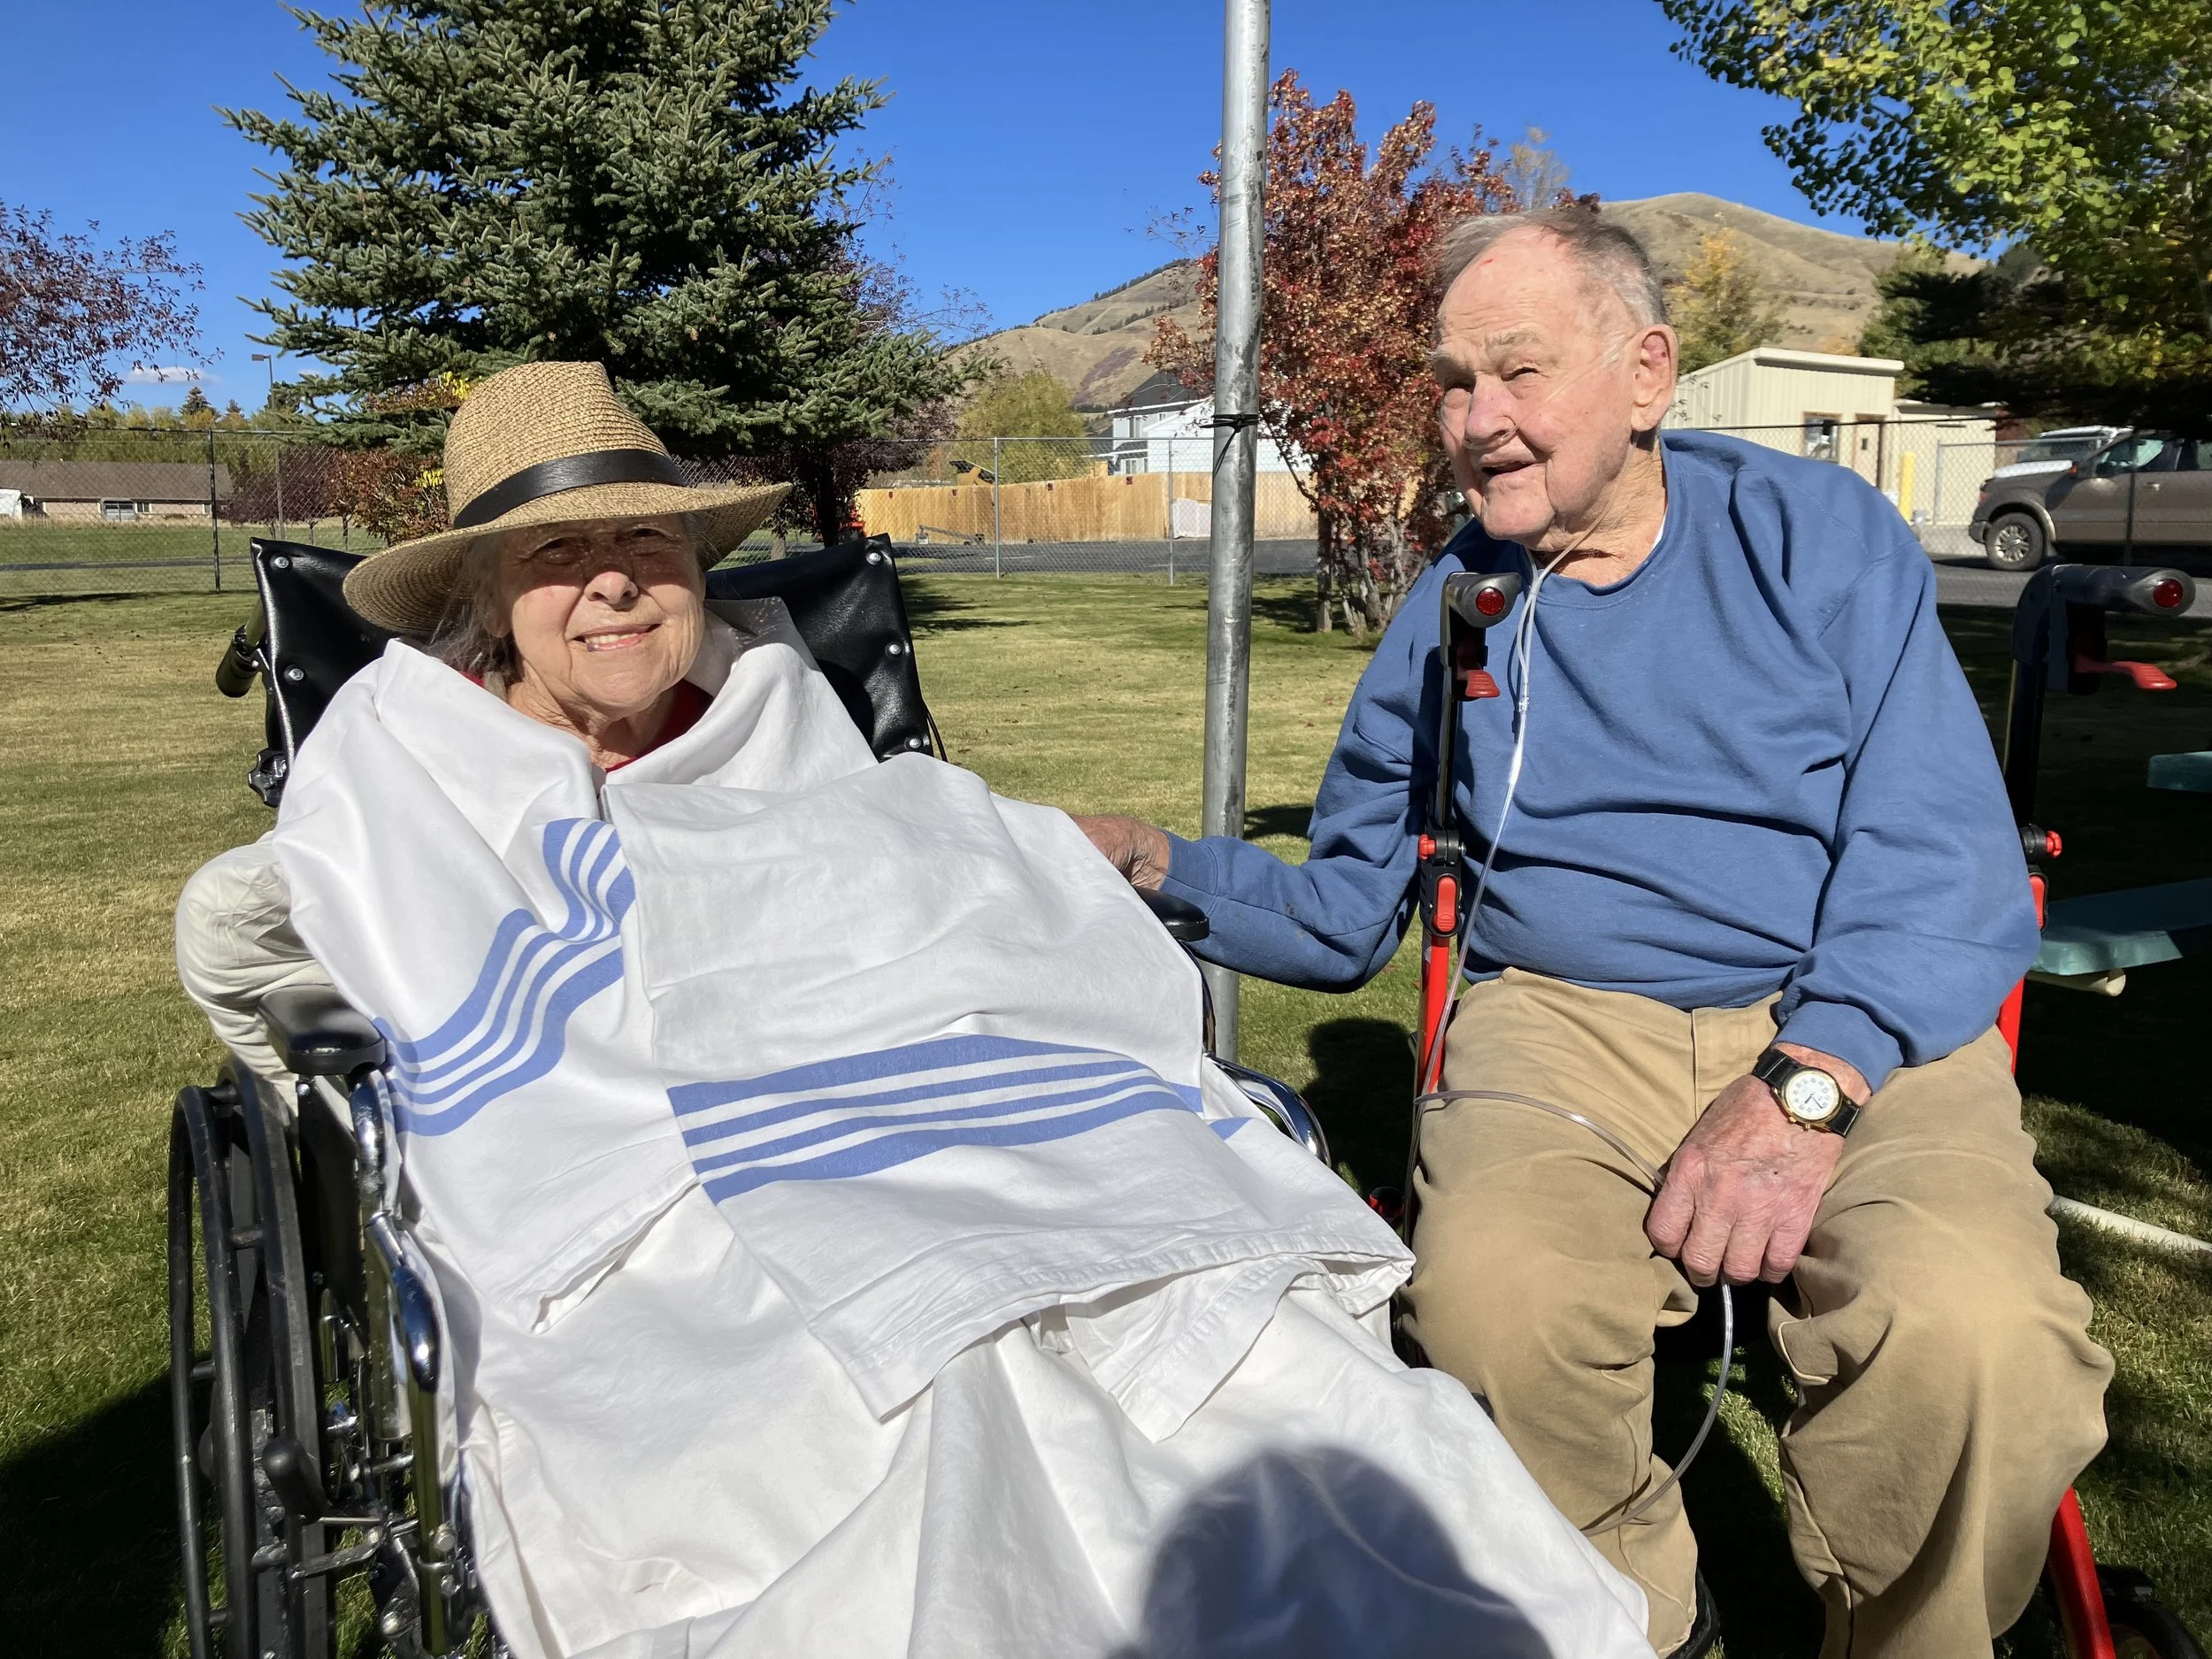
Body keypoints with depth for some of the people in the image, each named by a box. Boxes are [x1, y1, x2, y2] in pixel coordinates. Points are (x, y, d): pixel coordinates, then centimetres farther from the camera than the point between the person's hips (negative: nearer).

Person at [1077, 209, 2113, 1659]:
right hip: (1570, 1021, 2)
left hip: (1858, 1029, -1)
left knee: (1969, 1331, -32)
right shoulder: (1448, 615, 12)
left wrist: (1807, 1082, -22)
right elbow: (1345, 914, 17)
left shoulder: (1819, 534, 4)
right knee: (1488, 1291, -31)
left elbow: (1948, 860, -6)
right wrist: (1154, 869, -2)